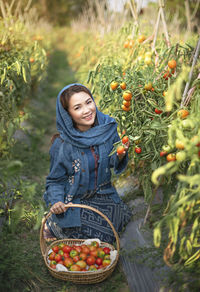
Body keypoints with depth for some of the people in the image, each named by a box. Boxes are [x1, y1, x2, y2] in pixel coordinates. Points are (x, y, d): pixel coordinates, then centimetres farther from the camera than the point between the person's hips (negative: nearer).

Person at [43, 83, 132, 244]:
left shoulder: (108, 127, -11)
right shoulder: (62, 144, -19)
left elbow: (114, 164, 0)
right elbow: (55, 180, -7)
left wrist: (120, 156, -22)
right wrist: (56, 202, -25)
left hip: (104, 197, 4)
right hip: (74, 201, -4)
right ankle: (53, 226, 13)